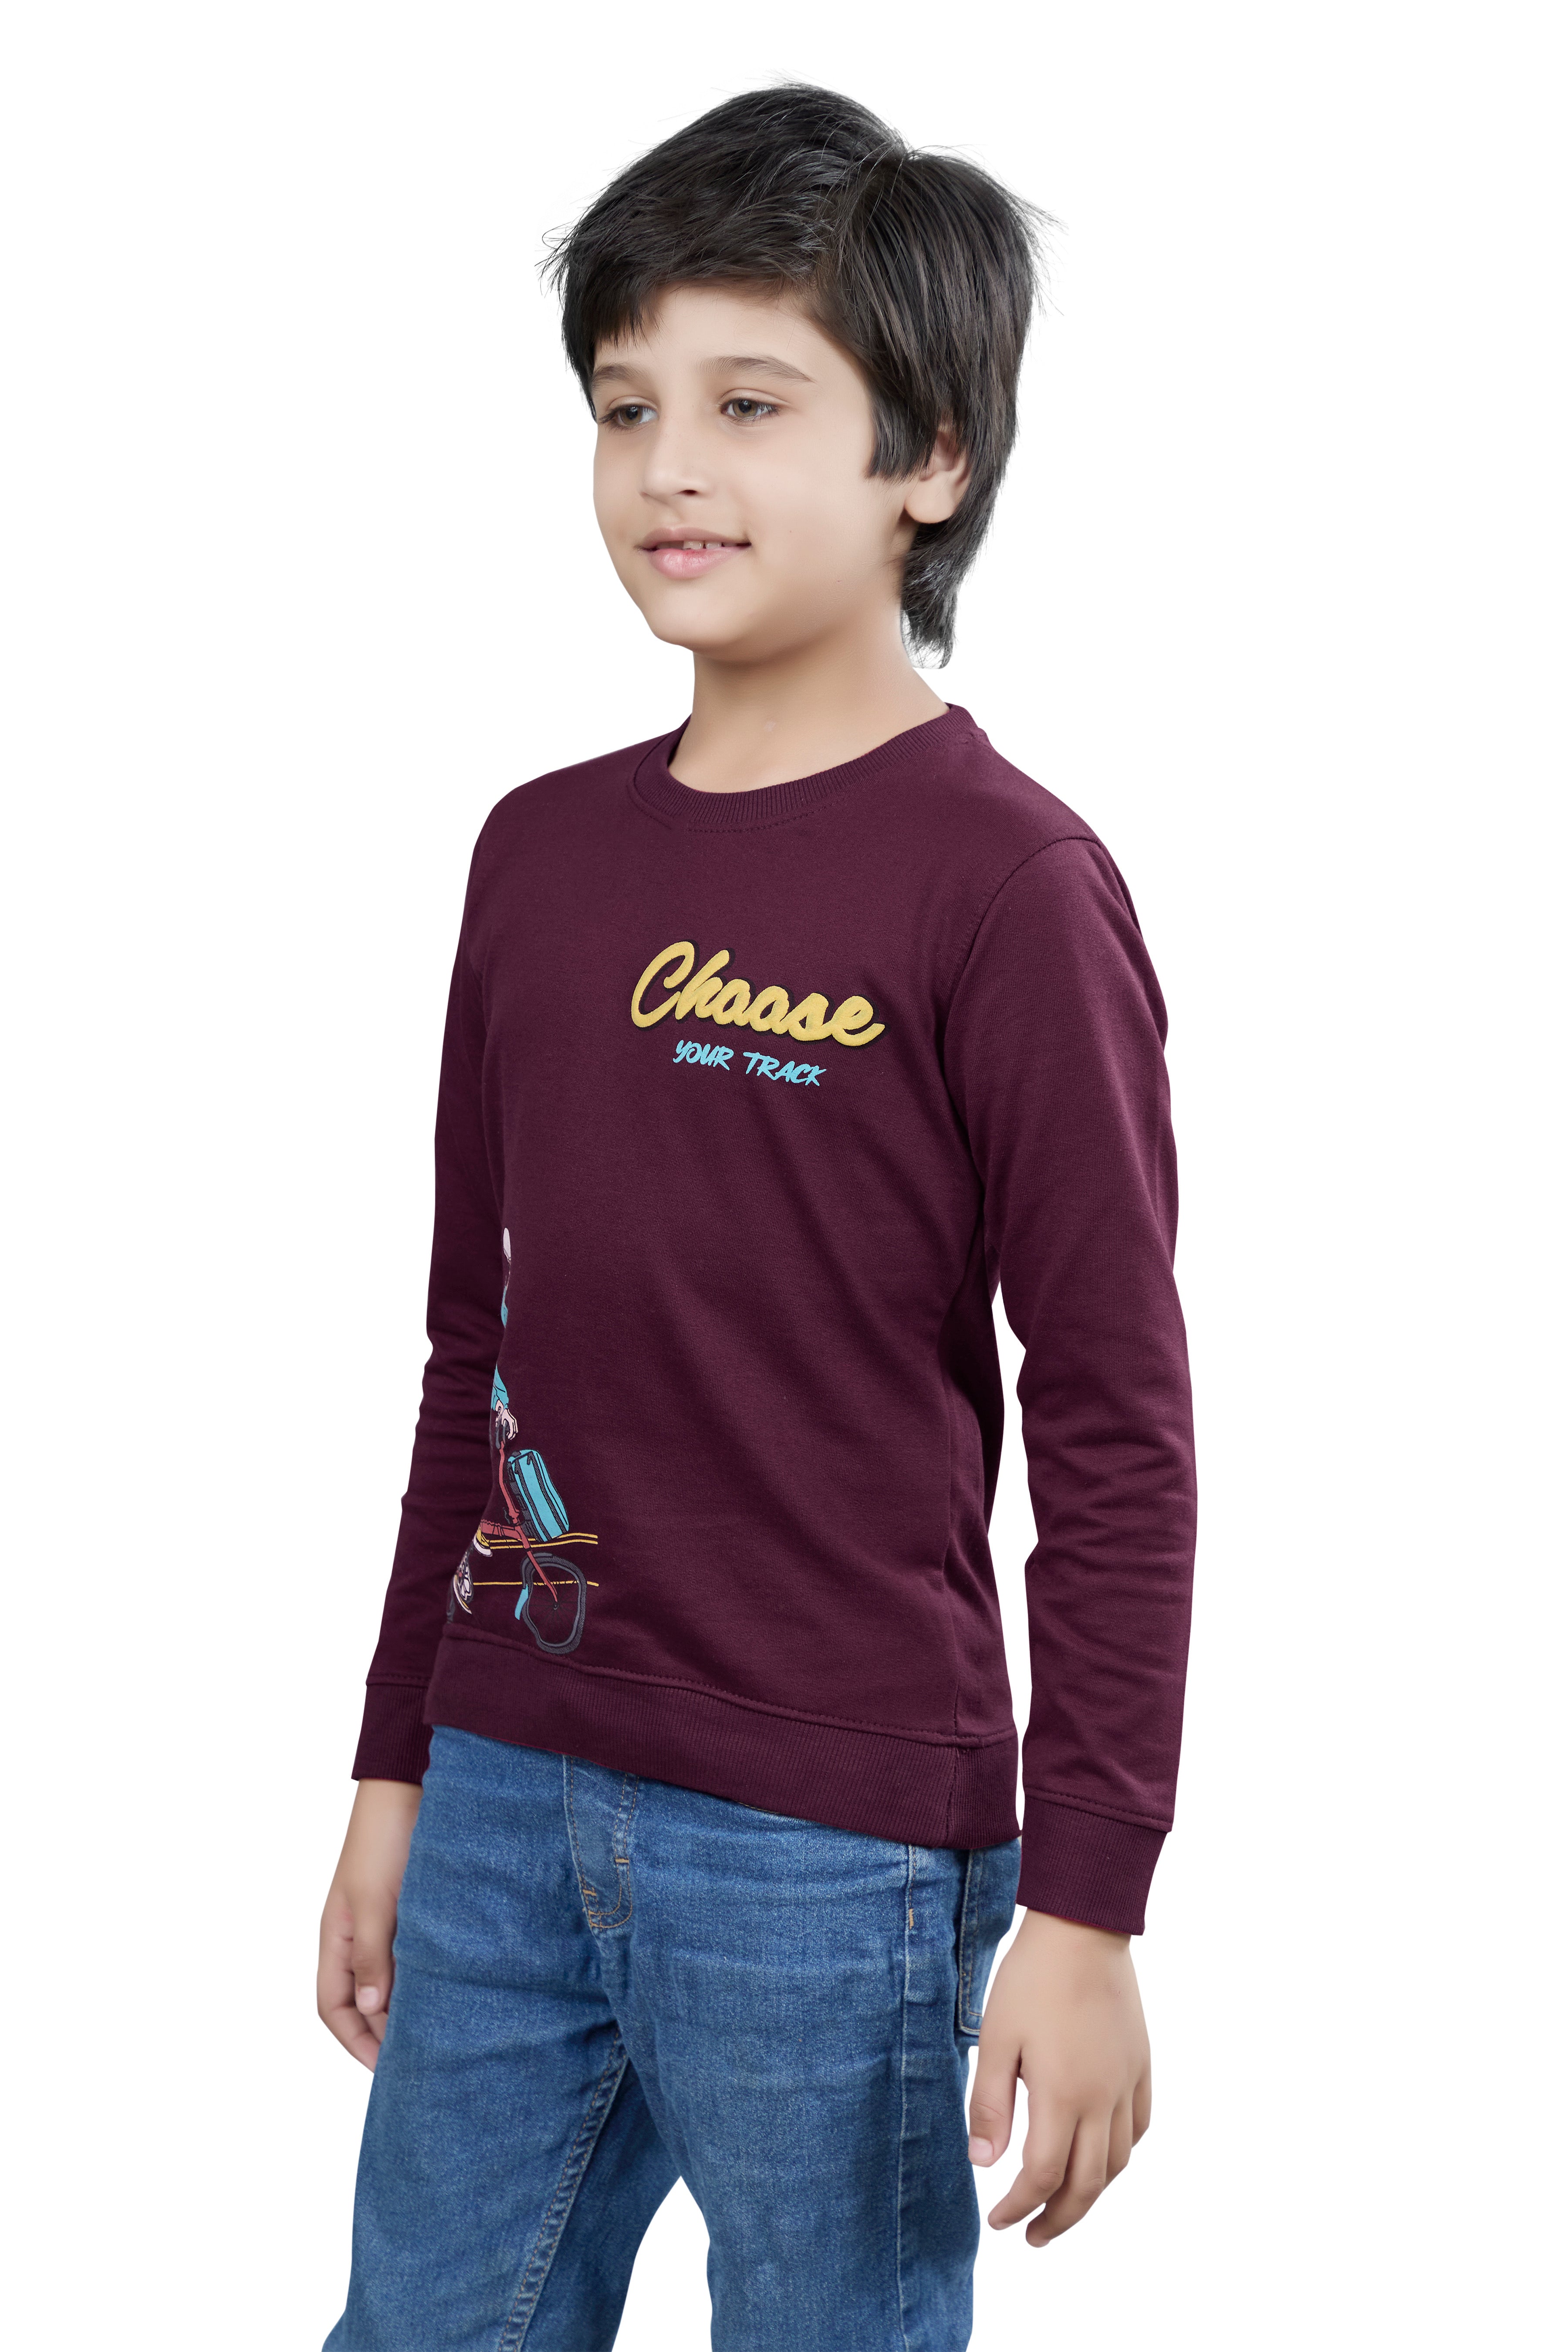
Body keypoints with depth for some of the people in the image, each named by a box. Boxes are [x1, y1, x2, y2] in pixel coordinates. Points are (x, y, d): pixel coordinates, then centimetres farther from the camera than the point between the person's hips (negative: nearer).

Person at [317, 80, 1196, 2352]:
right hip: (508, 1804, 6)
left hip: (831, 1851, -6)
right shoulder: (544, 852, 8)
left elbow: (1117, 1427, -11)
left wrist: (1086, 1909, -12)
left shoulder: (1003, 876, -11)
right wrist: (395, 1776, 17)